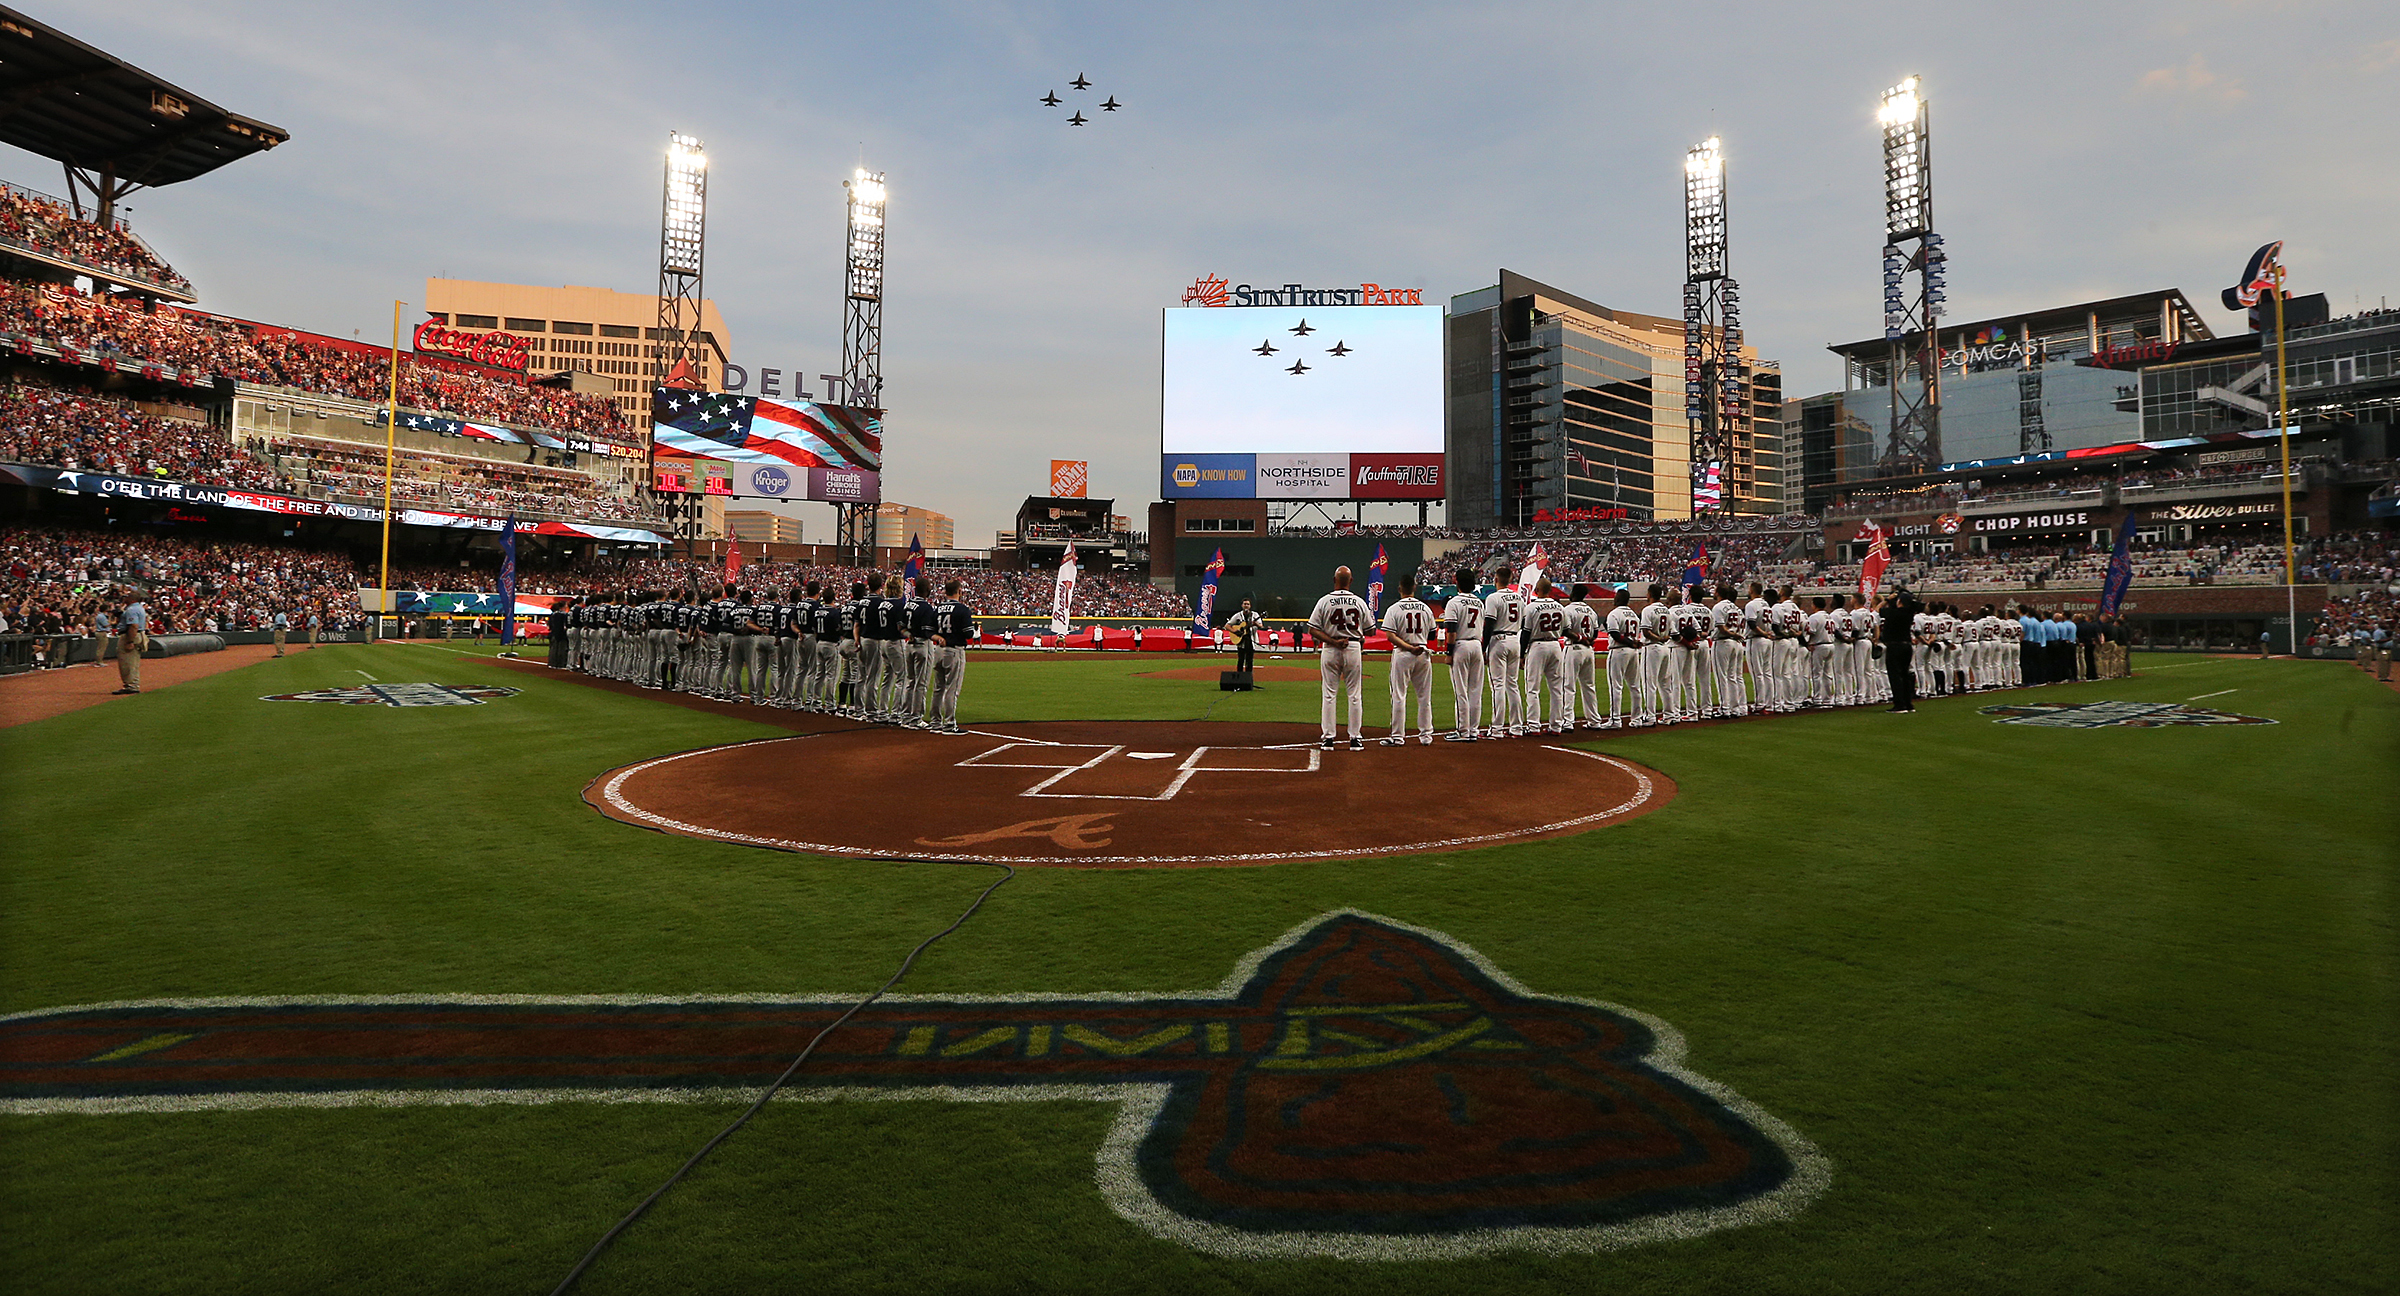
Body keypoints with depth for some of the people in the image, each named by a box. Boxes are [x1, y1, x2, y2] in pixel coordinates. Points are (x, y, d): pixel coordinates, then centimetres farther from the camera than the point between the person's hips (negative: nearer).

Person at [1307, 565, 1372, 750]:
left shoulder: (1324, 601, -4)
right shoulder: (1359, 602, 0)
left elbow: (1313, 629, -9)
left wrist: (1333, 642, -11)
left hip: (1330, 650, -1)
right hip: (1353, 648, 1)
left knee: (1329, 694, 4)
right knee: (1354, 695, 6)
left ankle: (1328, 737, 4)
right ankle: (1355, 738, 8)